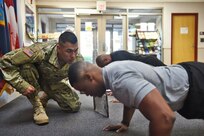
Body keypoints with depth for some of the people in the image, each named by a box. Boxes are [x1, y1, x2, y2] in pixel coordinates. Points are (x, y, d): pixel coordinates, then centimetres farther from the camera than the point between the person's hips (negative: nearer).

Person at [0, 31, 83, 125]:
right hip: (36, 83, -3)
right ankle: (38, 107, -17)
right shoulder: (42, 51, -41)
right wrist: (22, 85, -40)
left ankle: (46, 96, 18)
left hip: (55, 84, 3)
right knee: (26, 66, -37)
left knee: (75, 107, -12)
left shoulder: (78, 59, -26)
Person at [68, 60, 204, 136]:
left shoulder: (120, 80, -38)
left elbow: (164, 117, -47)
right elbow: (132, 96, 15)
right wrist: (125, 123, 15)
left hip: (193, 84, -9)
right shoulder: (111, 71, -5)